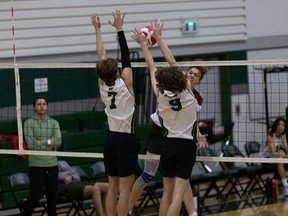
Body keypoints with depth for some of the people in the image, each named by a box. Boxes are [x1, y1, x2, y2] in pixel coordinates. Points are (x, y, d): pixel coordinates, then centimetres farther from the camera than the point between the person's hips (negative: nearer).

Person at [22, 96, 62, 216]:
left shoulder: (54, 123, 9)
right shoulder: (29, 123, -2)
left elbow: (58, 142, -3)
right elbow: (31, 144, -12)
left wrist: (42, 142, -11)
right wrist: (50, 144, -7)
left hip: (52, 164, 4)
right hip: (36, 165, -4)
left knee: (52, 196, 7)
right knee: (35, 196, -9)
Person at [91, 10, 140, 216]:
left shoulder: (102, 86, -1)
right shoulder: (125, 84, -14)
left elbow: (101, 56, 8)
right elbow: (126, 57, -10)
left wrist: (98, 29, 15)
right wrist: (119, 29, -6)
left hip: (111, 139, 6)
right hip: (126, 140, -6)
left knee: (113, 188, 10)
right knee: (124, 189, -5)